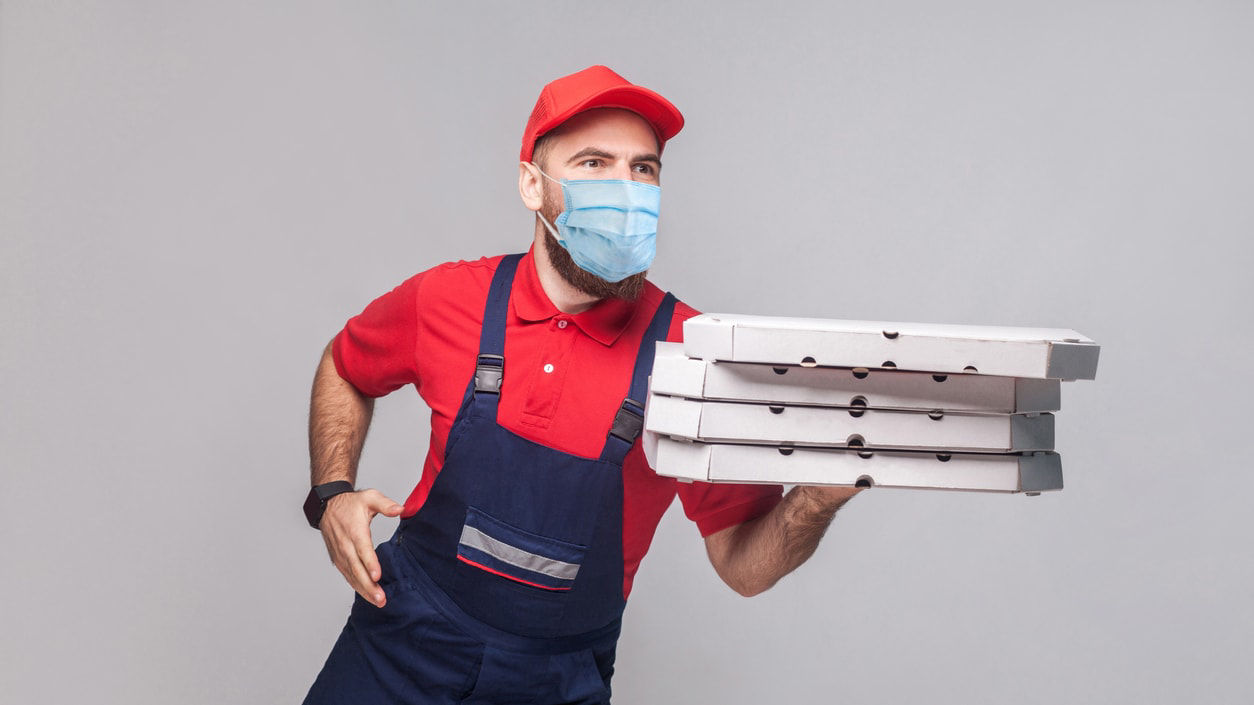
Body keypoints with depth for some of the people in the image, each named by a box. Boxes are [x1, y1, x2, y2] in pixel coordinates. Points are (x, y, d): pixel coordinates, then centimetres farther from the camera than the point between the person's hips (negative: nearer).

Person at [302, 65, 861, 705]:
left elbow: (741, 566, -9)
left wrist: (817, 499, -28)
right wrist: (333, 494, -1)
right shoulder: (447, 300, -10)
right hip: (407, 635, 2)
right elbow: (343, 369, 13)